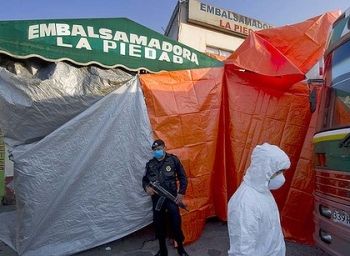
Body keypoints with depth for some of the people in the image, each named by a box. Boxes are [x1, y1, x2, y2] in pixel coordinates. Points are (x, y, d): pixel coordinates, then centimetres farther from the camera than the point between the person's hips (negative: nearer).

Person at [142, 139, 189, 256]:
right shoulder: (150, 164, 6)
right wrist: (146, 187, -8)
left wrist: (181, 193, -6)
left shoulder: (173, 159, -3)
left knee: (176, 223, 1)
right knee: (158, 224, 12)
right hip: (156, 199, 3)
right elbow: (144, 179, 14)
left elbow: (182, 177, 1)